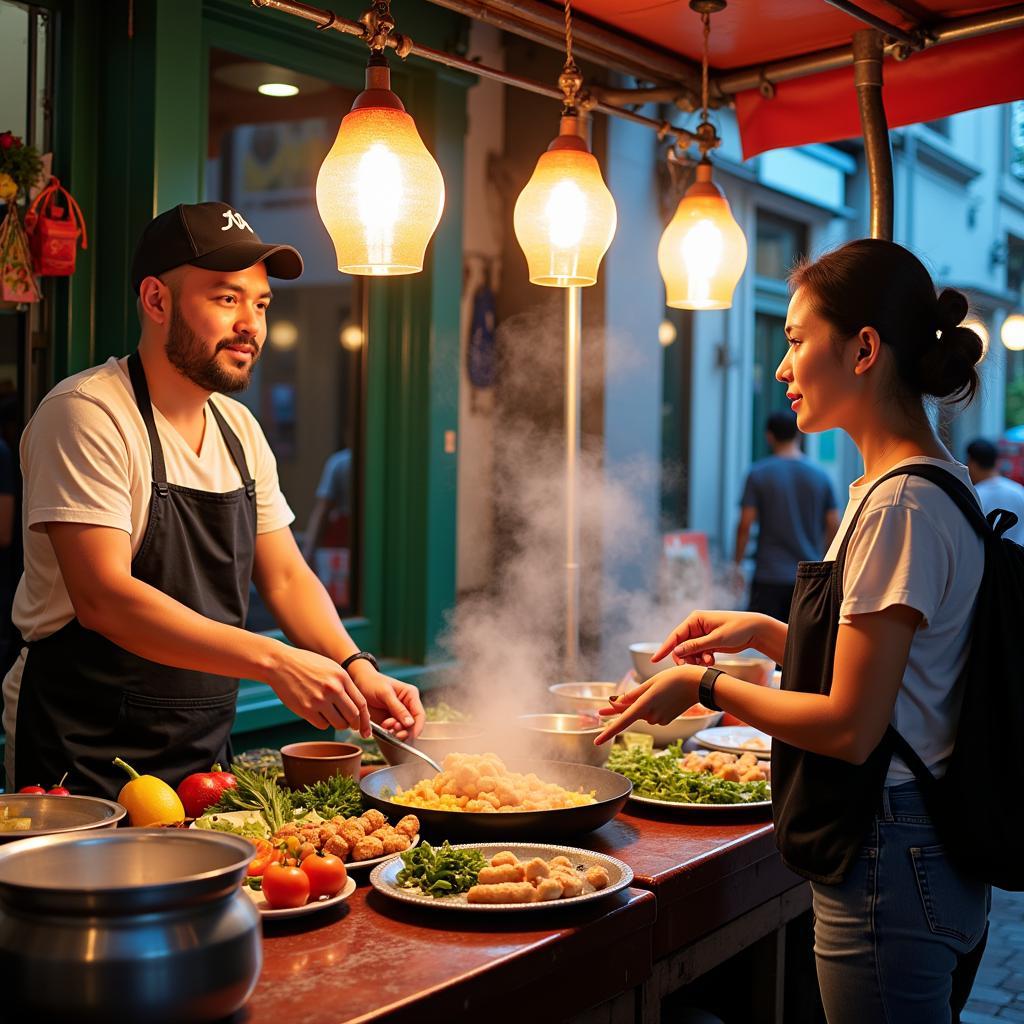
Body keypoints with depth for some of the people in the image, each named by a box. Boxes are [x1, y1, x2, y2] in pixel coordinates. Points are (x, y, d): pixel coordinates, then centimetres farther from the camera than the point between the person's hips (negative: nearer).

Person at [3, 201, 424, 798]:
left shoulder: (240, 429, 7)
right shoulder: (86, 414, -16)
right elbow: (103, 596, -25)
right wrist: (273, 660, -31)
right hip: (85, 757, -6)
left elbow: (286, 577, 10)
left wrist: (356, 668, -9)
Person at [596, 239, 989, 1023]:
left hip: (888, 870, -10)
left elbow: (850, 726, -21)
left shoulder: (899, 507, -21)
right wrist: (768, 635, 9)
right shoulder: (928, 483, 10)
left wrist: (708, 685, -10)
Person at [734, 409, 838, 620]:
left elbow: (745, 525, -9)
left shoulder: (758, 474, -5)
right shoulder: (820, 476, 4)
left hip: (769, 575, -3)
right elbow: (833, 526, 5)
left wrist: (737, 563, 2)